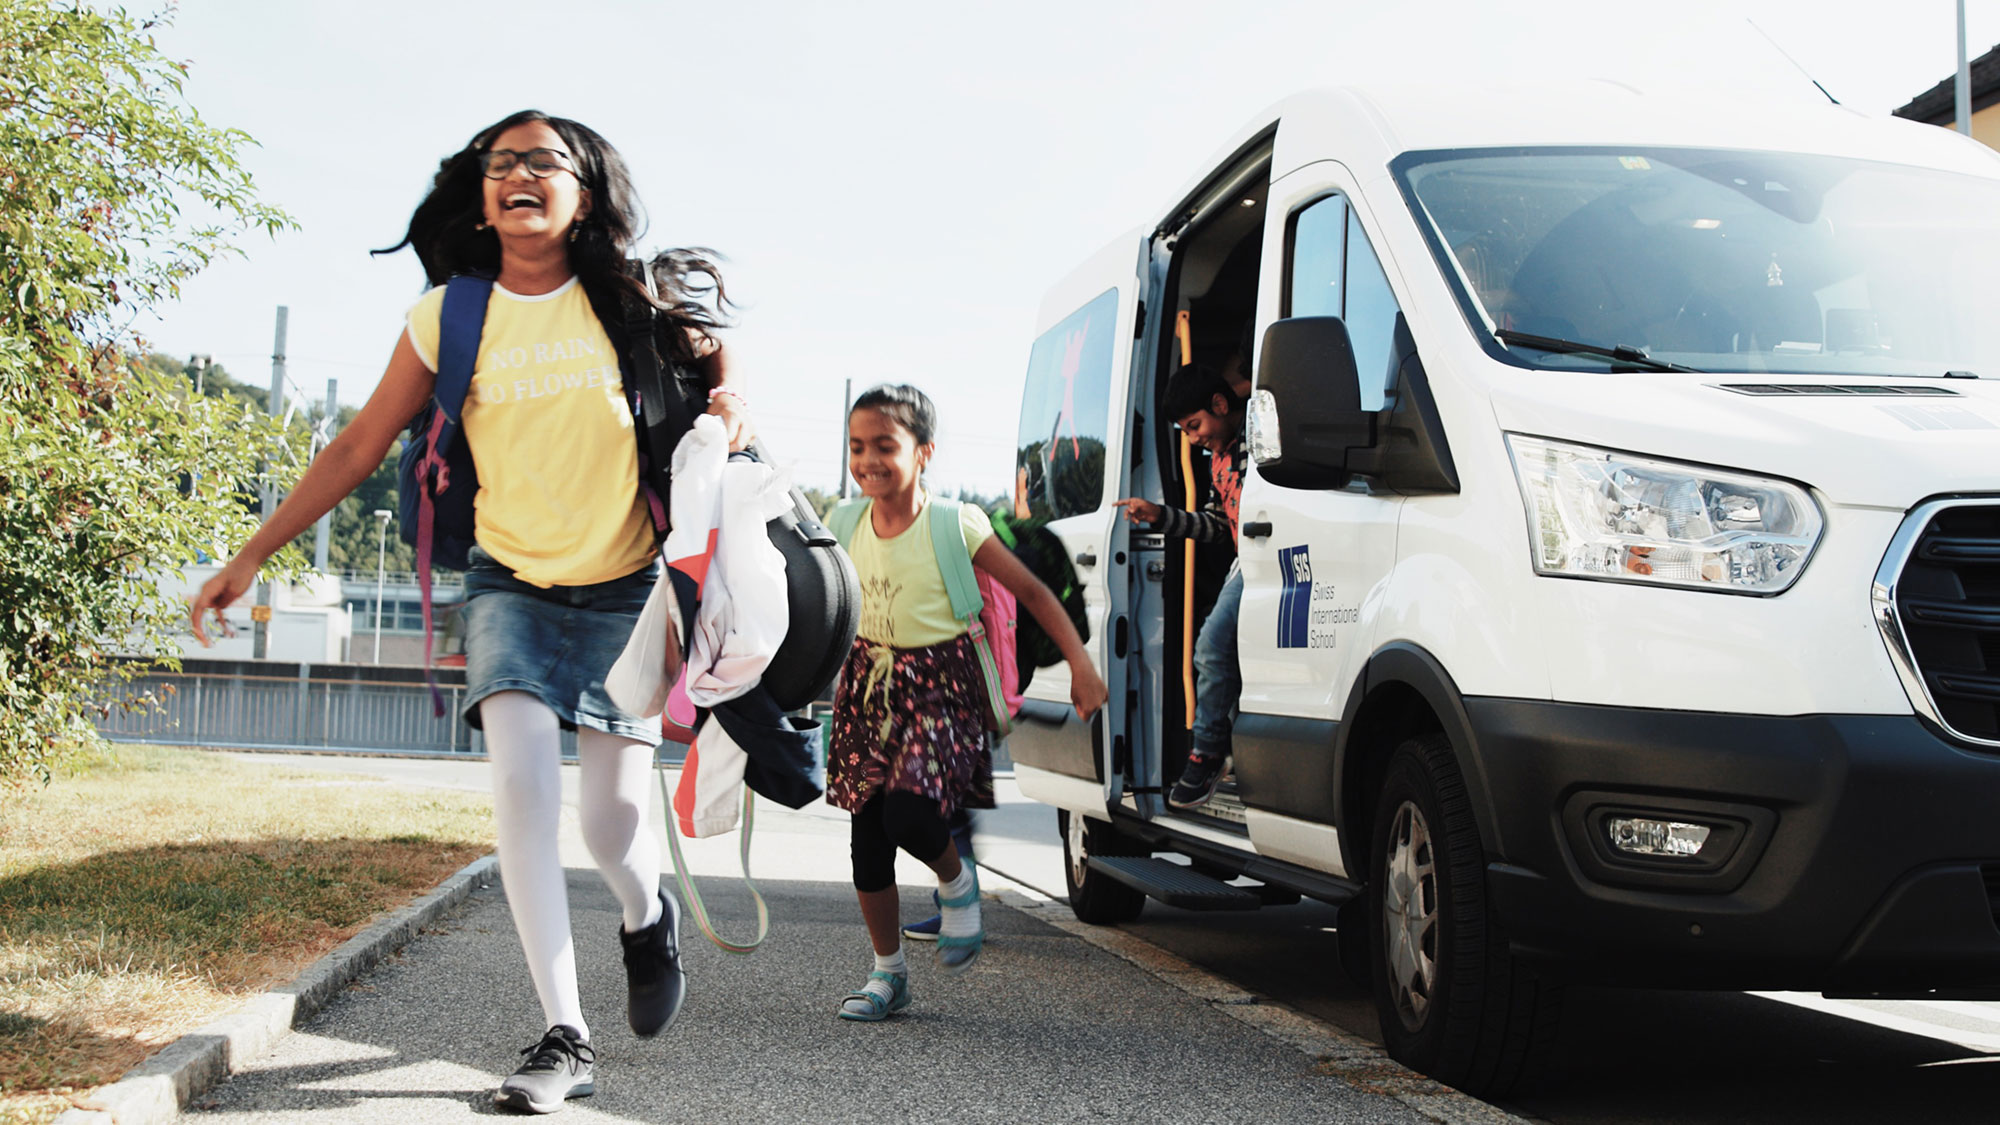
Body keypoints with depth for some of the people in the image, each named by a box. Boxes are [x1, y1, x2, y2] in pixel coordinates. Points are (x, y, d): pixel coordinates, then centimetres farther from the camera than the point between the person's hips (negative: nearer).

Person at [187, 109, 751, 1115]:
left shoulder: (630, 299, -6)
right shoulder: (449, 318, -5)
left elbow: (711, 351, 14)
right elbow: (360, 446, 0)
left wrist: (730, 401, -10)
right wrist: (251, 556, 0)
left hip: (624, 585, -1)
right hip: (511, 581, 1)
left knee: (611, 815, -7)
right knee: (521, 782, -18)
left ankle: (648, 919, 32)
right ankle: (564, 1040, -9)